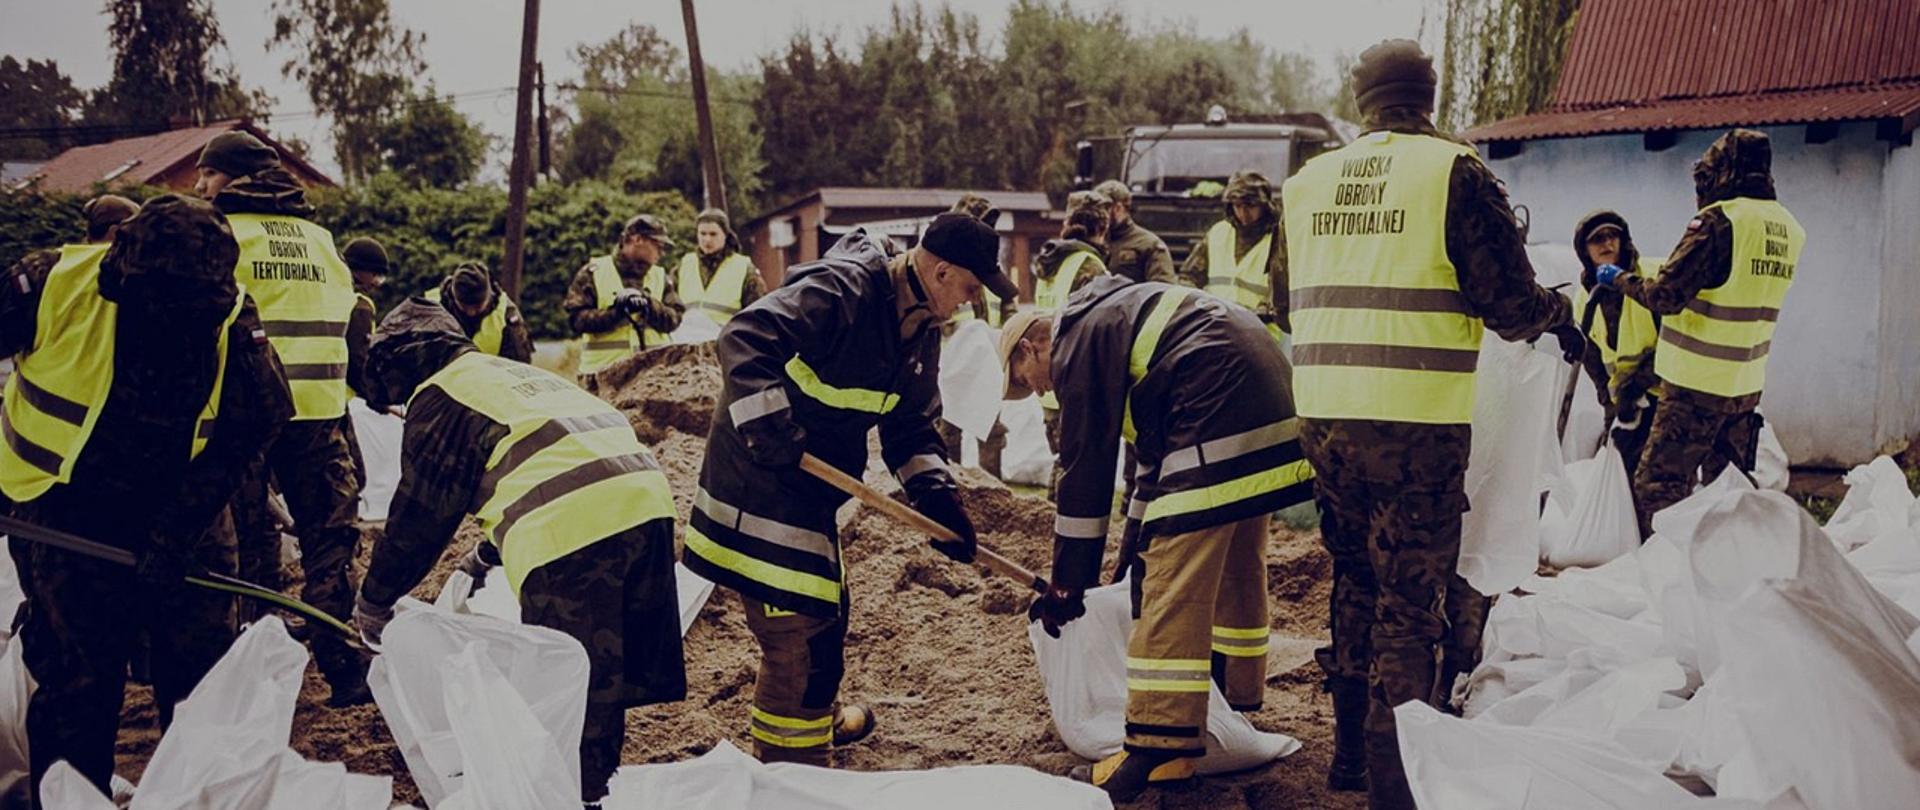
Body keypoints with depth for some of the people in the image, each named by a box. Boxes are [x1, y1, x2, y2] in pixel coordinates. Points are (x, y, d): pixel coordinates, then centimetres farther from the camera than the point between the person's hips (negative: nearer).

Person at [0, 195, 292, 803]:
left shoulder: (234, 324, -16)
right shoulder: (54, 289, -21)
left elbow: (246, 434, -12)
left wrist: (177, 533, -17)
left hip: (185, 514, 2)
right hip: (67, 513, -2)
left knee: (204, 663, 8)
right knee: (77, 675, 2)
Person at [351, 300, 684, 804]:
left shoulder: (436, 398, 9)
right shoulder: (516, 372, 34)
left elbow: (419, 515, 11)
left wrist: (373, 602, 24)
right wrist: (487, 555, 54)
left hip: (572, 531, -8)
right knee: (604, 678, 18)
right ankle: (596, 788, 29)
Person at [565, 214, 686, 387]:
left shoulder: (660, 277, 17)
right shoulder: (593, 273, 6)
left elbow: (674, 318, 4)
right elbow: (577, 318, -4)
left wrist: (649, 305, -13)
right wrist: (615, 312, -16)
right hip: (604, 372, -3)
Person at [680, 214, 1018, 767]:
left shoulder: (922, 333, 5)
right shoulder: (841, 288, -24)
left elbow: (911, 427, 10)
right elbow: (744, 338, -31)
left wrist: (936, 494, -6)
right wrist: (768, 426, -37)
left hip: (809, 488, 10)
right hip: (759, 480, -10)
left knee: (824, 618, 25)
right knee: (797, 632, -9)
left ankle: (819, 719, 50)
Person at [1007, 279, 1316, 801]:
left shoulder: (1076, 345, 0)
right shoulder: (1115, 316, 28)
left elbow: (1085, 470, -3)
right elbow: (1157, 446, 31)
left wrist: (1067, 586, 3)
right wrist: (1139, 539, 34)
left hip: (1219, 419, -10)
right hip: (1274, 402, 10)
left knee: (1175, 585, -10)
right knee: (1237, 567, 22)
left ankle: (1160, 749, -13)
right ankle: (1237, 704, 34)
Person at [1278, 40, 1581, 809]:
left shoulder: (1307, 182, 10)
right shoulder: (1453, 173, -5)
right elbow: (1509, 303, -7)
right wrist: (1558, 316, 14)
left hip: (1323, 418, 5)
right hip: (1417, 425, -5)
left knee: (1355, 582, 20)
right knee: (1412, 601, 4)